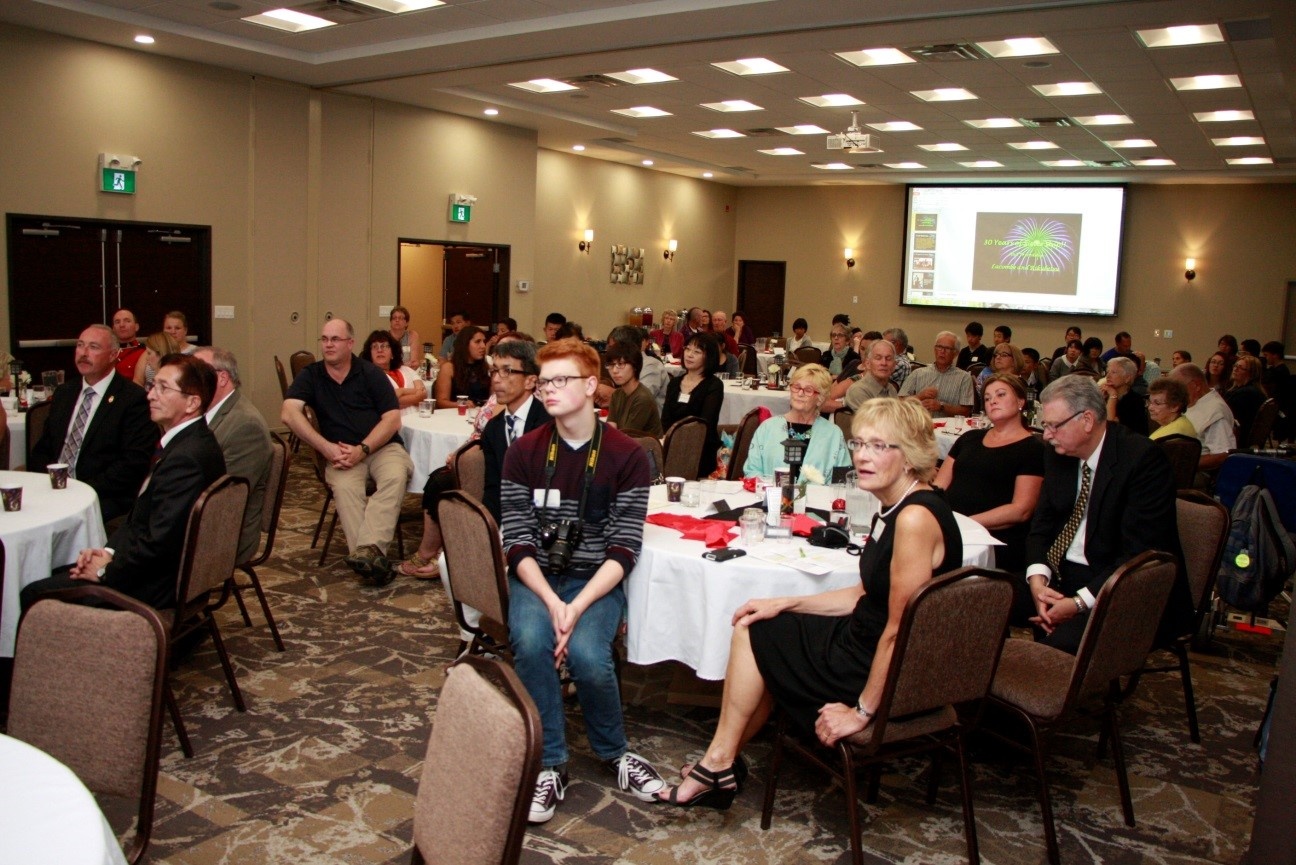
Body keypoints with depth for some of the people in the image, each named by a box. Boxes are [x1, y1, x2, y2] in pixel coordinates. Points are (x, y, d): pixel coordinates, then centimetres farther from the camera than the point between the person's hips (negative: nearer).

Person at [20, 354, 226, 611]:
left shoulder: (185, 459, -26)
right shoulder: (188, 442, 8)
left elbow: (158, 542, -27)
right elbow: (141, 512, 14)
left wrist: (106, 572, -12)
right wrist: (109, 551, 1)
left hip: (155, 585, -10)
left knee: (34, 595, -4)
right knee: (54, 573, 19)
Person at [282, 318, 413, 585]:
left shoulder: (371, 373, 6)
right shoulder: (309, 375, 9)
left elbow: (392, 419, -2)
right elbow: (289, 414, -7)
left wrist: (361, 450, -16)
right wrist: (327, 448, -18)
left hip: (382, 446, 0)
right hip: (340, 453, 1)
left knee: (395, 477, -34)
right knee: (344, 486, -33)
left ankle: (368, 549, -47)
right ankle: (372, 556, -41)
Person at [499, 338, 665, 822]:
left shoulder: (626, 456, -6)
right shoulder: (524, 452, 0)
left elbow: (624, 549, -10)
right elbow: (518, 541, -4)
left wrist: (578, 607, -23)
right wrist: (551, 602, -20)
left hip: (595, 579, -1)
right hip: (536, 576, 2)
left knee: (586, 652, -28)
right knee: (530, 642, -28)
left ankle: (615, 752, 3)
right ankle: (550, 764, -8)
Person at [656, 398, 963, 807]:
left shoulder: (916, 517, -26)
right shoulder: (895, 508, 5)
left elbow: (898, 629, -25)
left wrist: (862, 710, -18)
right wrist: (785, 604, 8)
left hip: (890, 679, -9)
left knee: (754, 635, 0)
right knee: (755, 627, 13)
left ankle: (719, 763, 15)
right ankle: (721, 762, 19)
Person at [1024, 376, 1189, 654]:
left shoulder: (1142, 458, -17)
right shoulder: (1059, 453, 4)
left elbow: (1140, 553, -21)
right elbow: (1042, 523, 8)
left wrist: (1079, 603, -25)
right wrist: (1037, 579, -11)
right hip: (1062, 573, 7)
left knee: (1064, 640, -33)